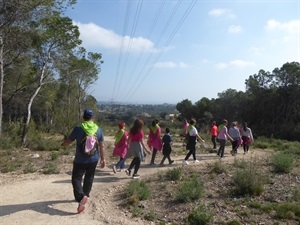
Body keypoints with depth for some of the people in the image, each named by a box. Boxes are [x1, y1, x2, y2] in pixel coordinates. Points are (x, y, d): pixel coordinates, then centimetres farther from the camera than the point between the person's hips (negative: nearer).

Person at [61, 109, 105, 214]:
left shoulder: (78, 128, -12)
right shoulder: (98, 130, -2)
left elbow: (68, 141, -3)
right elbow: (101, 146, 1)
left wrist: (63, 145, 20)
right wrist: (102, 159, 10)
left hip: (80, 160, -3)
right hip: (93, 159, 4)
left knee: (76, 178, 3)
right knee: (89, 178, 20)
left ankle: (81, 197, -17)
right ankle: (86, 195, 33)